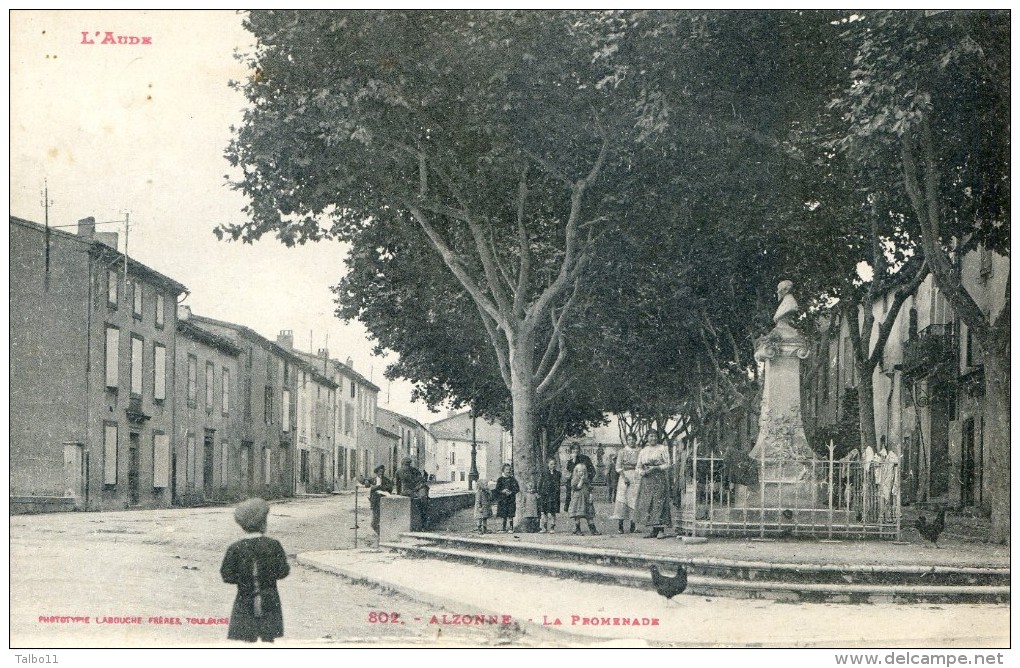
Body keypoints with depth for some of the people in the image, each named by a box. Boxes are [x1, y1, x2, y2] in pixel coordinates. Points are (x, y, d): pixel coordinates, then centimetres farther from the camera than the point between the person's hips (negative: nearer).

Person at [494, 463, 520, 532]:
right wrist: (503, 491, -17)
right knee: (503, 515, 0)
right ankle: (504, 528, 8)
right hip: (502, 499, 1)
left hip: (511, 499, -1)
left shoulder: (512, 479, 5)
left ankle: (511, 528, 0)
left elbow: (517, 488, 3)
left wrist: (511, 492, -13)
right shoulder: (500, 479, 5)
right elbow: (497, 490, 3)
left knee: (510, 515, -5)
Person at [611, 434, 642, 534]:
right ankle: (620, 525, -8)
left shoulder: (640, 451, 8)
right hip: (625, 475, -1)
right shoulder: (622, 452, 6)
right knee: (622, 499, -8)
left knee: (634, 499, -4)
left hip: (636, 476, 1)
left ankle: (632, 524, 1)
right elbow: (618, 467, 2)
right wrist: (624, 477, -9)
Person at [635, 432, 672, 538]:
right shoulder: (643, 451, 17)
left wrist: (655, 468, -14)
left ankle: (661, 530, -13)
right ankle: (652, 530, 1)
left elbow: (667, 465, -1)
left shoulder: (662, 449, 4)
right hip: (646, 480, 4)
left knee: (659, 503, -12)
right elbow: (638, 466, 17)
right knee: (646, 504, -2)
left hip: (660, 479, -4)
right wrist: (642, 472, -6)